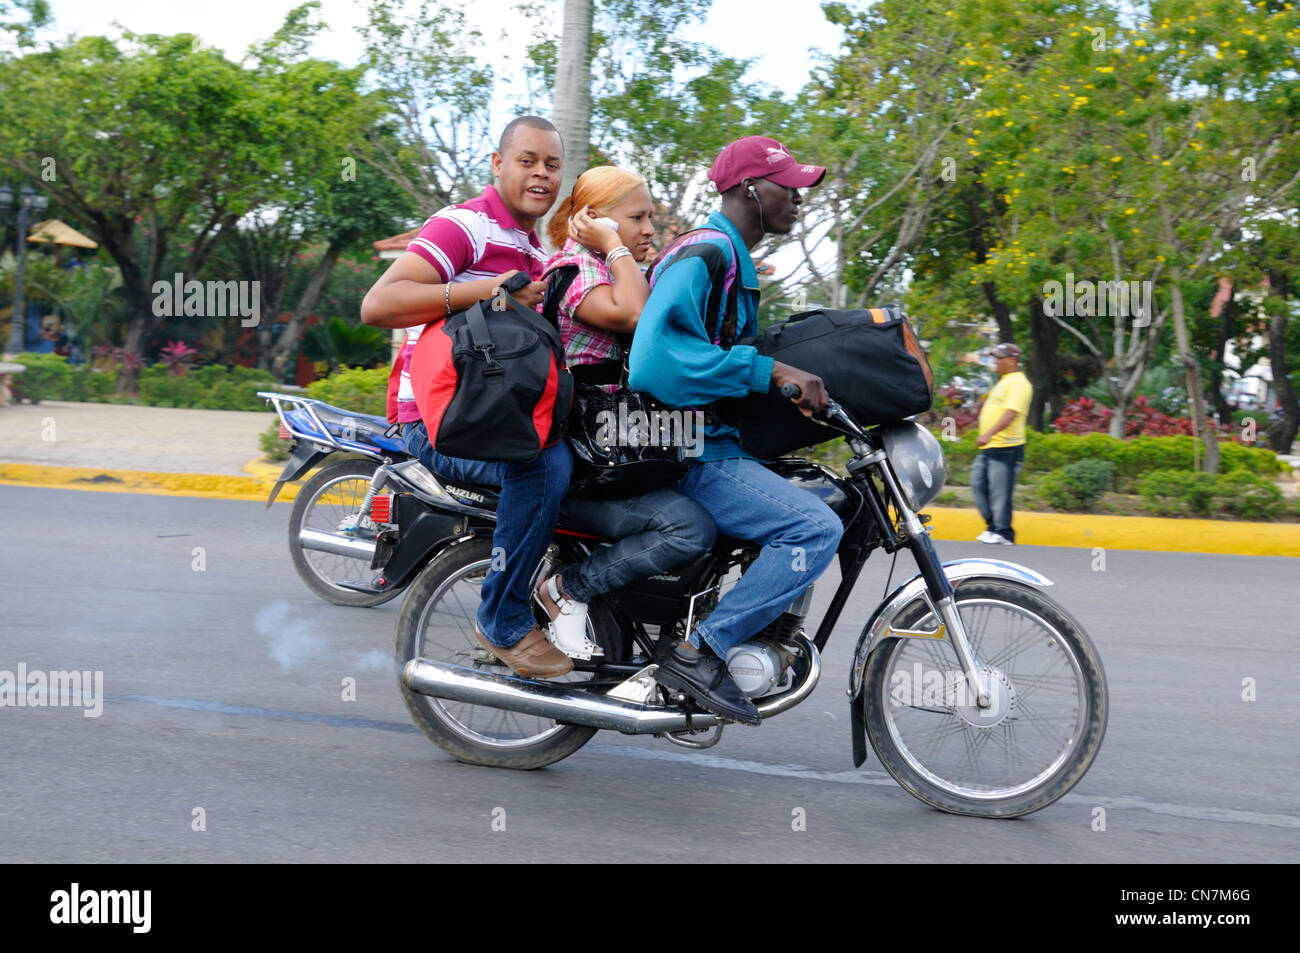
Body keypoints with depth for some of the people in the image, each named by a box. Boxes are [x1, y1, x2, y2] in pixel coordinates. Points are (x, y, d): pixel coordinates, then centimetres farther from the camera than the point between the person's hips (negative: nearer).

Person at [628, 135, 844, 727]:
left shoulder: (733, 259, 20)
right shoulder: (702, 255, -15)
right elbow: (656, 356, -30)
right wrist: (770, 372, -29)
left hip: (715, 441, 11)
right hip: (687, 455, -11)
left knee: (828, 498, 21)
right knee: (816, 529, -23)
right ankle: (696, 652, -21)